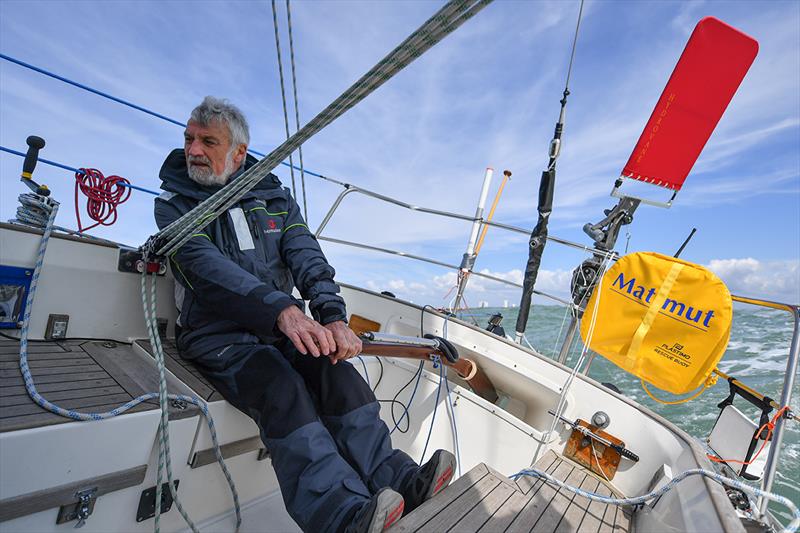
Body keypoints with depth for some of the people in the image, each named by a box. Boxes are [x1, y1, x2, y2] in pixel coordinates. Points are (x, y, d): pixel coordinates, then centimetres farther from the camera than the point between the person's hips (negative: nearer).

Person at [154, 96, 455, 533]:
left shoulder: (273, 196, 11)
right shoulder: (173, 204, 2)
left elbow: (306, 255, -4)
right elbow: (205, 264, -19)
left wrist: (332, 316, -24)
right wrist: (281, 309, -37)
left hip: (282, 329, 3)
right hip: (217, 336, -2)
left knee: (335, 369, -24)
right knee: (281, 386, -32)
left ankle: (397, 480, -21)